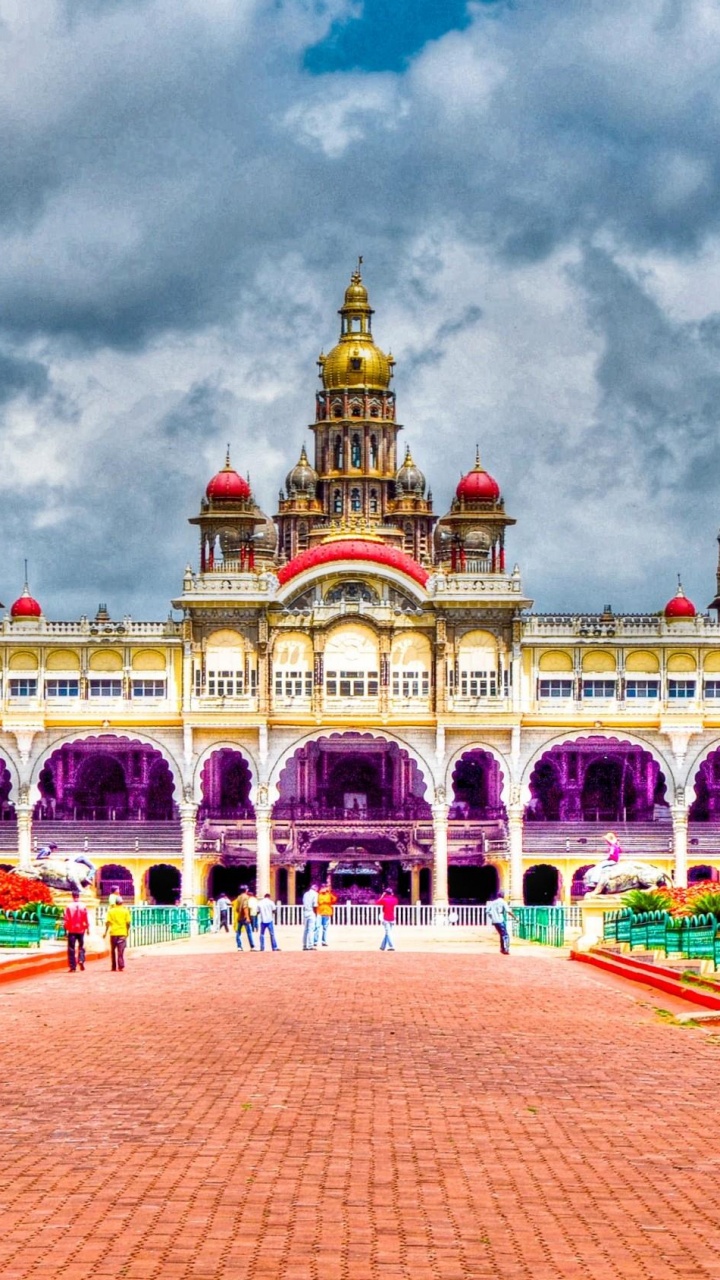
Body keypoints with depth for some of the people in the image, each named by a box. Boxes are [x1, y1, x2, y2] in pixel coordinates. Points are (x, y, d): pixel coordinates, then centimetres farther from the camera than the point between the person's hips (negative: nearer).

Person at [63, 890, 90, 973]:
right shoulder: (83, 907, -4)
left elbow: (65, 919, -5)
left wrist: (65, 930, 1)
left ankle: (72, 966, 0)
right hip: (81, 929, 1)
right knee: (81, 946, 16)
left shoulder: (68, 907, -7)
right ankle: (81, 960, -7)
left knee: (71, 948, 3)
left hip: (71, 930, -1)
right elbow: (86, 919, -1)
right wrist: (88, 928, 9)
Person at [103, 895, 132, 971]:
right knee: (121, 951, -1)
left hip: (113, 933, 1)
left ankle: (113, 967, 13)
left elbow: (107, 922, -5)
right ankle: (121, 966, -12)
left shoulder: (111, 911, 3)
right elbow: (128, 922, -3)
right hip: (122, 933, -1)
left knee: (113, 950, 12)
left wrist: (106, 932, 0)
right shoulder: (125, 911, 2)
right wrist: (127, 931, 10)